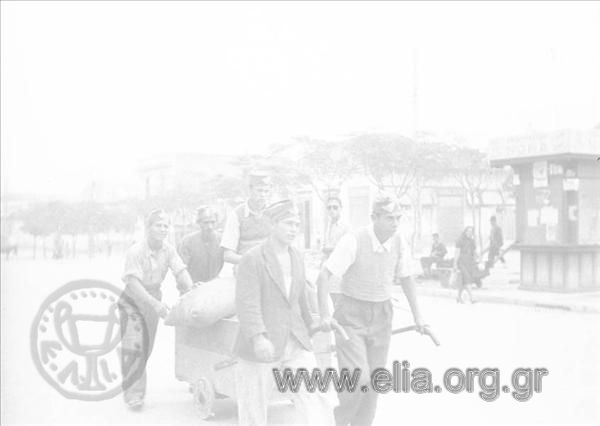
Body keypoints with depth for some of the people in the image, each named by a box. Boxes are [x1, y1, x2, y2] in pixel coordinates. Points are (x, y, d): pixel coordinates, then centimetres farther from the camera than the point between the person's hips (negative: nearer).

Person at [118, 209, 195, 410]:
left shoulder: (168, 250, -6)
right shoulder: (135, 252, -23)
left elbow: (181, 271, -13)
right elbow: (133, 283, -30)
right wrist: (155, 303, -38)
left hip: (153, 301, 5)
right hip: (133, 301, -5)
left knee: (147, 346, 12)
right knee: (133, 346, -14)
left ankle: (136, 387, 30)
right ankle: (133, 393, -8)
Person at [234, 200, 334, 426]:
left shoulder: (296, 259, 12)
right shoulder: (252, 259, -10)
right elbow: (247, 303, -19)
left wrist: (310, 327, 32)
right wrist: (258, 338, -32)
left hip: (295, 345, 5)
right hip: (262, 346, -5)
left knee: (316, 399, -7)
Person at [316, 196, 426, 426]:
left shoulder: (400, 244, -5)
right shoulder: (353, 241, -20)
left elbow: (406, 279, 12)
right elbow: (323, 277, -21)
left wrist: (417, 315, 14)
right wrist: (324, 315, -30)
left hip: (381, 316, 5)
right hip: (351, 314, -5)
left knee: (373, 380, 8)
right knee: (357, 376, -15)